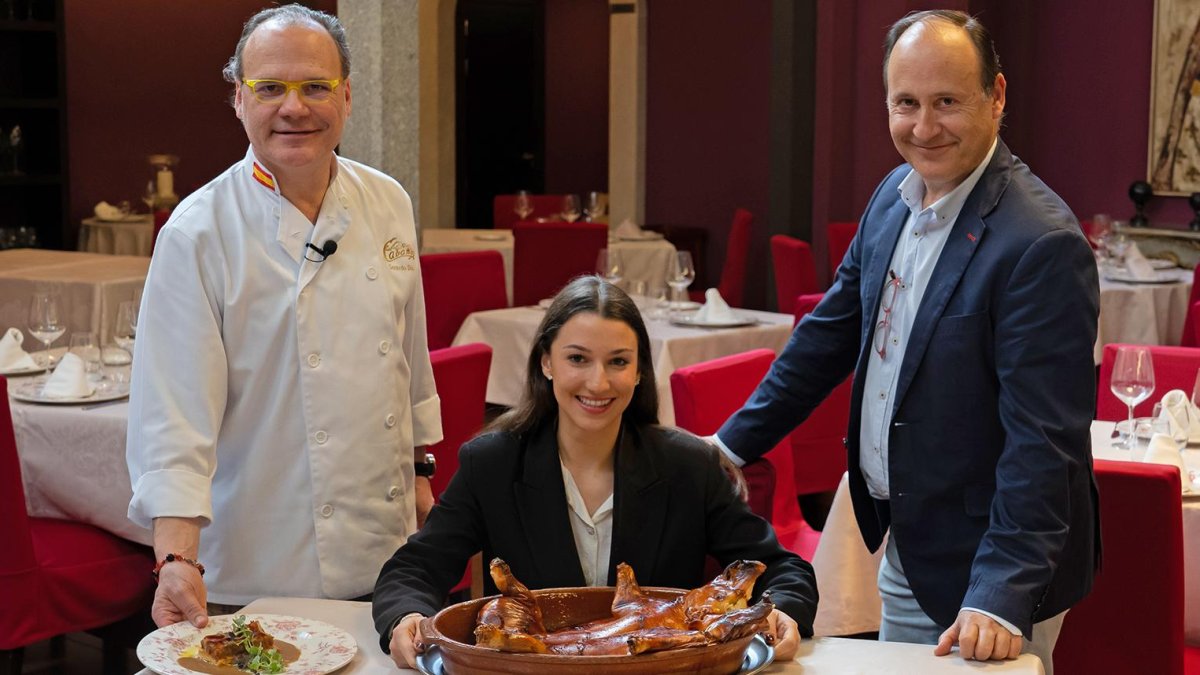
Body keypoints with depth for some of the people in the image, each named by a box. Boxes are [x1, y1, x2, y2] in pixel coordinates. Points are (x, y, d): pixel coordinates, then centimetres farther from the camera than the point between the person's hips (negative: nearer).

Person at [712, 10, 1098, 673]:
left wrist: (1000, 597, -30)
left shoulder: (1043, 244, -24)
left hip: (990, 572, -8)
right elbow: (832, 331, 12)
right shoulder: (895, 196, 2)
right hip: (905, 548, 8)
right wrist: (731, 444, 15)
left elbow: (1043, 440, -26)